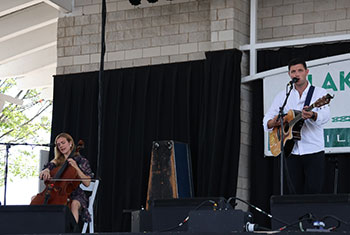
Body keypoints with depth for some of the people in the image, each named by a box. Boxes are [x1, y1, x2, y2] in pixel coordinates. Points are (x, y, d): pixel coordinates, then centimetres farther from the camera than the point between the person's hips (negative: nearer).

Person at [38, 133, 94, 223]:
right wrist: (45, 171, -25)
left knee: (74, 204, -40)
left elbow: (87, 183, -4)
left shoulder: (81, 161, 5)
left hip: (75, 195, -4)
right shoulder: (56, 161, 18)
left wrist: (76, 167, -13)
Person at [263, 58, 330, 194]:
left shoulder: (319, 93, 2)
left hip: (314, 152, -3)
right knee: (295, 196, 4)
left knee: (313, 194, -9)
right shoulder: (282, 96, 13)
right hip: (291, 152, 3)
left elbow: (325, 116, -16)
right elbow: (267, 119, 11)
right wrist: (273, 123, -14)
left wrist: (312, 115, -39)